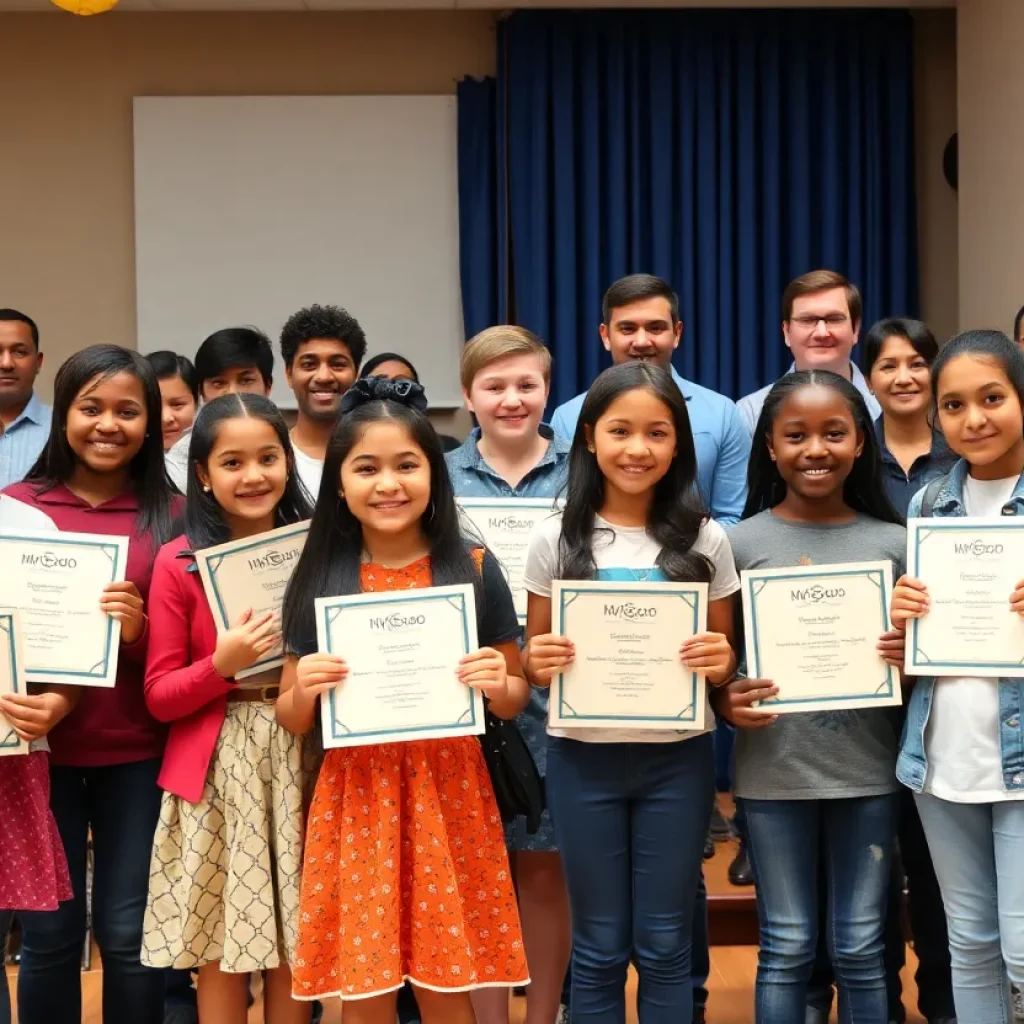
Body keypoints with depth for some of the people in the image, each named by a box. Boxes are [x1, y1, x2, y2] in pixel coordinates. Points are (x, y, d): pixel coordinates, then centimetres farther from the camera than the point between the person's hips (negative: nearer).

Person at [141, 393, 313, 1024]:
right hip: (216, 770, -2)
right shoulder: (178, 564, -3)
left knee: (294, 945, 7)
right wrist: (221, 665, -18)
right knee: (222, 950, 3)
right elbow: (159, 697, -3)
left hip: (301, 760, 2)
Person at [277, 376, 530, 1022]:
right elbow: (293, 721, 6)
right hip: (356, 796, 1)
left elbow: (516, 699, 6)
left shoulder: (474, 569, -2)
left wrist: (498, 685, -16)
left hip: (448, 793, 0)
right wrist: (304, 689, -15)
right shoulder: (320, 578, 0)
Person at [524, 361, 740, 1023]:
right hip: (584, 758, 0)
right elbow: (533, 658, 5)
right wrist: (539, 662, -17)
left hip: (677, 758, 0)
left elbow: (725, 659, 6)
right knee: (599, 947, 11)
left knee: (665, 945, 10)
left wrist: (721, 663, -16)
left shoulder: (705, 539, 0)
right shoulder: (556, 540, -1)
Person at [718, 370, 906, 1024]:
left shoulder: (894, 543, 1)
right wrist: (727, 703, -18)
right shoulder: (740, 543, -3)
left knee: (861, 947, 12)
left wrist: (913, 657, -14)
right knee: (788, 948, 10)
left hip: (867, 772, 1)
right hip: (774, 773, -1)